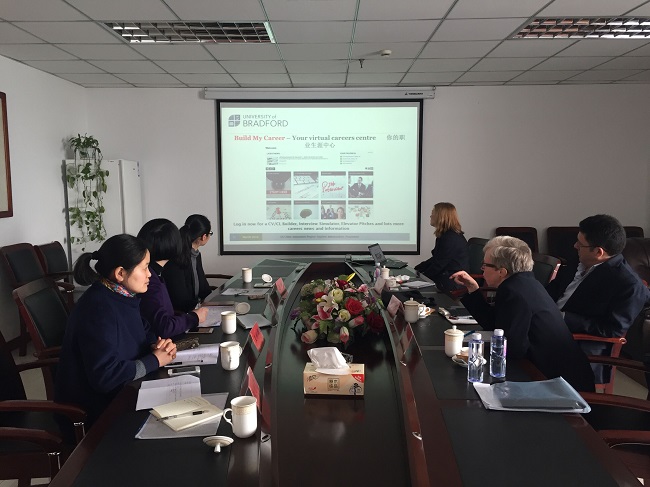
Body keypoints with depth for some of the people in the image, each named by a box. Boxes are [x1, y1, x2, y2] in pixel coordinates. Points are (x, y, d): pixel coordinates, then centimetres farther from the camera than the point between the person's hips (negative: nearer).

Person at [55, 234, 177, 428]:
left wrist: (157, 346, -7)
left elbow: (145, 332, 15)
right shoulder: (98, 309, -26)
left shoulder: (124, 296, 1)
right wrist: (154, 360, -18)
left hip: (120, 394, 8)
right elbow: (105, 375, -30)